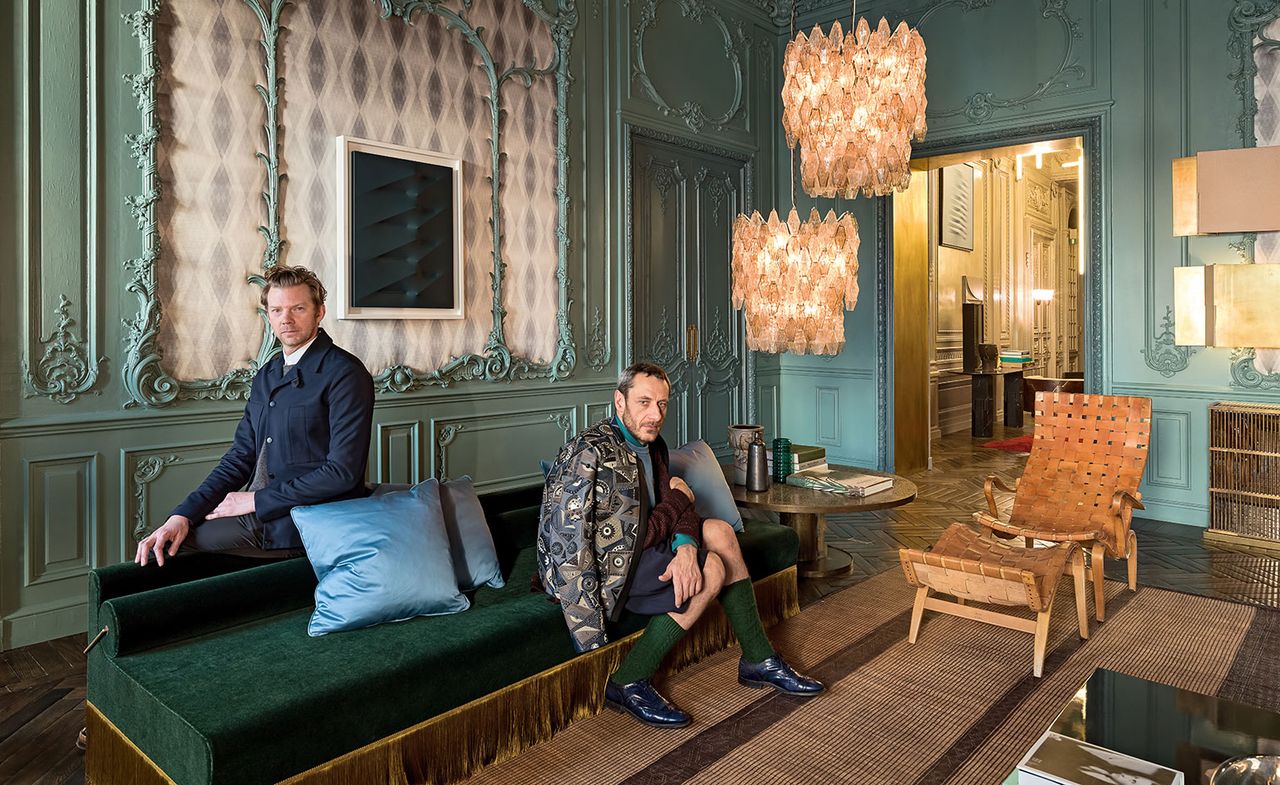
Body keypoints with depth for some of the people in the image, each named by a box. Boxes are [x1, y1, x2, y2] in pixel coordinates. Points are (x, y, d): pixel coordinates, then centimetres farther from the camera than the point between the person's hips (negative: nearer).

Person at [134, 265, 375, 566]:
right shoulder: (267, 375, 14)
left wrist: (255, 500, -14)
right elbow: (241, 456, 11)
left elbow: (342, 471, -19)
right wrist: (183, 515, -3)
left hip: (304, 524, -7)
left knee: (178, 545, -9)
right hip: (258, 514, 8)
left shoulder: (345, 374, -13)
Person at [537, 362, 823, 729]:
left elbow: (680, 507, 1)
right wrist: (676, 500, -9)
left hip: (631, 552, 9)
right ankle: (629, 684, -8)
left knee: (720, 532, -1)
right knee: (711, 570, -17)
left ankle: (759, 660, 7)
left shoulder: (651, 445, 7)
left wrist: (685, 547, -21)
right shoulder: (590, 452, -22)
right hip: (589, 571, -9)